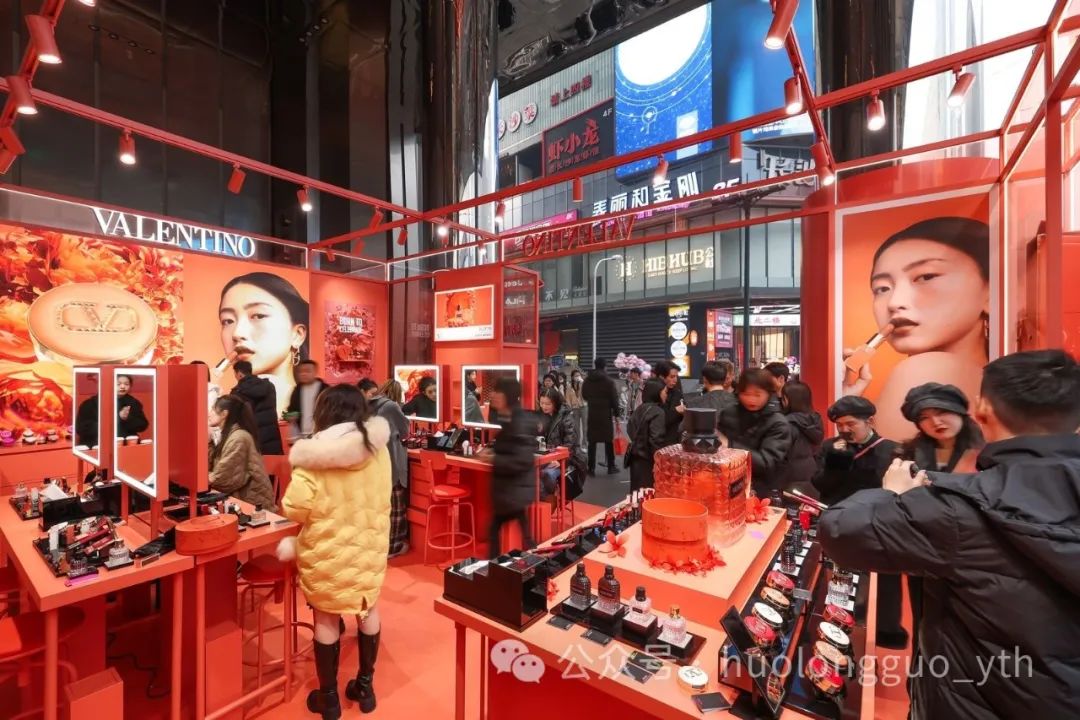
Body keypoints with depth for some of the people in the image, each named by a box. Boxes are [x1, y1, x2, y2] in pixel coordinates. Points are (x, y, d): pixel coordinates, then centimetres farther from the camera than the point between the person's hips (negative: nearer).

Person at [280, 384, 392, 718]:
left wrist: (318, 513, 3)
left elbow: (293, 508, -18)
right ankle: (365, 686, 39)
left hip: (328, 552, -3)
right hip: (371, 546, 3)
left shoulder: (314, 454, -18)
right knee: (368, 610, 22)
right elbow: (380, 499, 4)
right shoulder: (379, 449, -6)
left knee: (327, 620, 17)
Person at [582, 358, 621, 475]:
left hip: (592, 414, 3)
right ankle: (611, 467, 14)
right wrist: (616, 413, 2)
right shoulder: (609, 381, -10)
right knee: (609, 441, 8)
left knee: (592, 441, 6)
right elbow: (614, 399, -8)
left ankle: (591, 468, 6)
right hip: (606, 414, -3)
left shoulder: (587, 381, 2)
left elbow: (584, 396, 15)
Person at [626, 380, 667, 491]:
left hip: (636, 456, 8)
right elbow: (657, 439, -23)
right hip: (648, 459, -8)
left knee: (638, 490, 16)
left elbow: (630, 429, 15)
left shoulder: (639, 409, 8)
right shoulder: (658, 412, -17)